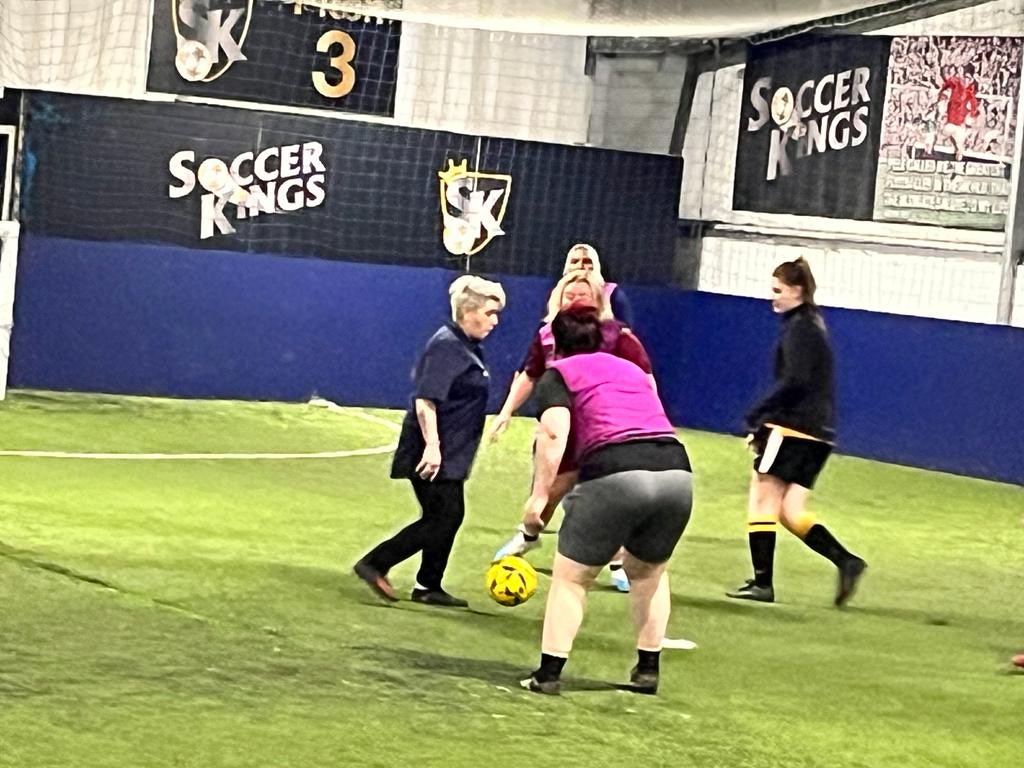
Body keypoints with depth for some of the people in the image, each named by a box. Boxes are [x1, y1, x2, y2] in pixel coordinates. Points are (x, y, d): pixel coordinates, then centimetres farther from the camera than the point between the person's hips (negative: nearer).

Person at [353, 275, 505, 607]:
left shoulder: (468, 347, 13)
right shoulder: (446, 345, -17)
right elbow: (425, 400, -24)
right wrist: (432, 445, -28)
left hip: (451, 453, 10)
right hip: (433, 452, -10)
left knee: (448, 517, 13)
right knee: (442, 518, -10)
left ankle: (429, 587, 21)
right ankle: (375, 565, -6)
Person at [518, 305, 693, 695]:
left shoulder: (558, 374, 13)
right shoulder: (631, 370, 31)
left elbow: (554, 434, -4)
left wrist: (539, 495, -4)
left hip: (615, 475, -5)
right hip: (676, 471, 5)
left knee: (571, 576, 12)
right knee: (648, 570, 28)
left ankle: (549, 672, 10)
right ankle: (648, 670, 29)